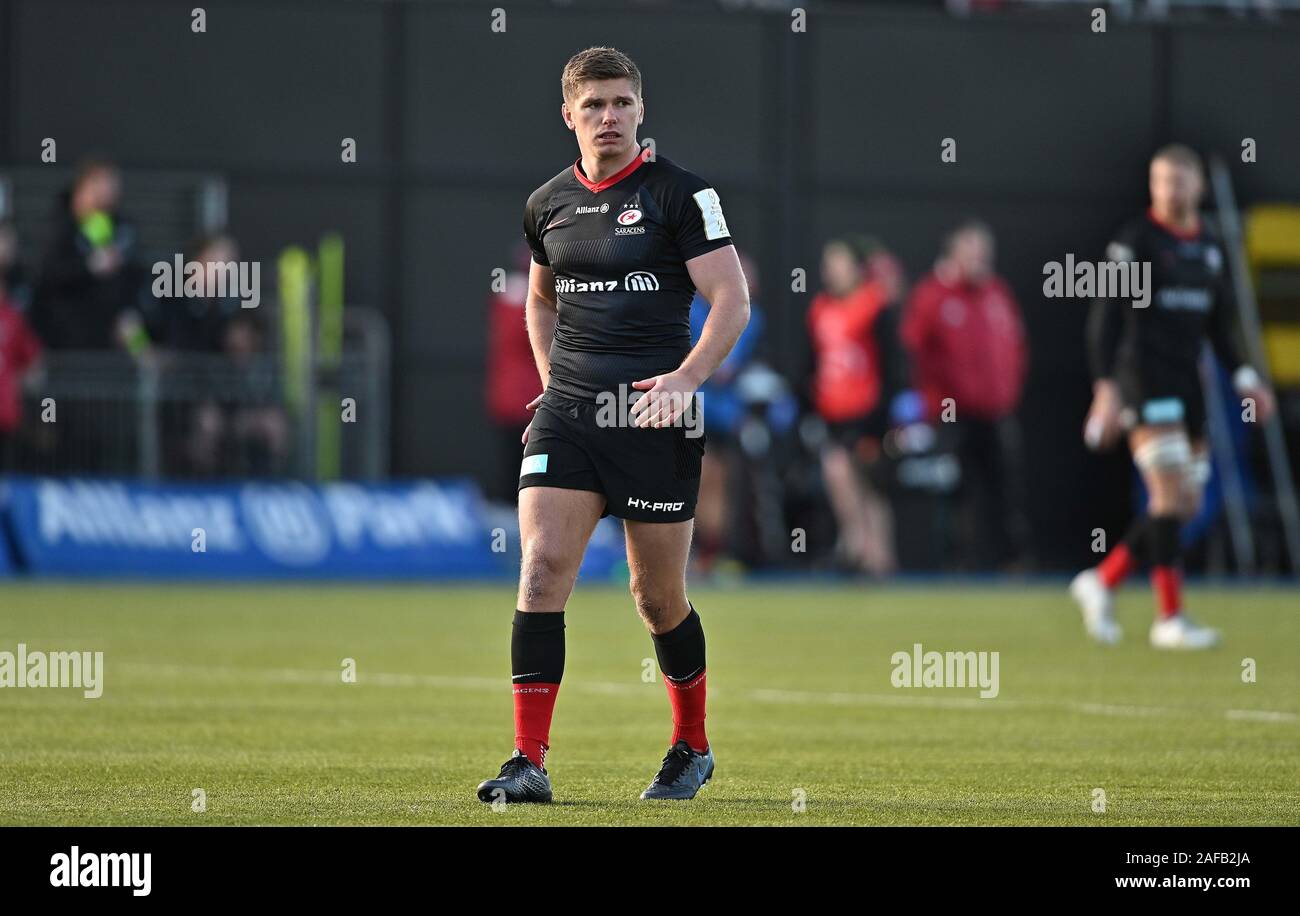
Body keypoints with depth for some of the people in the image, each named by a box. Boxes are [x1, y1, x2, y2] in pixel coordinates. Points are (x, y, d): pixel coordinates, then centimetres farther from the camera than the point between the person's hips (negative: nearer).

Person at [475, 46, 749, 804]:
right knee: (543, 570, -12)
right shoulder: (548, 205, 10)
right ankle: (531, 762, -14)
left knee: (658, 597, 5)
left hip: (654, 415, -4)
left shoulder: (679, 193, -4)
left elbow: (731, 300, -8)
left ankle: (694, 747, 28)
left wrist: (686, 378, -21)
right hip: (567, 415, 4)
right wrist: (552, 382, 15)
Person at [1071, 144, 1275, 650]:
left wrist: (1243, 376, 9)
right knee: (1171, 495, -13)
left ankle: (1102, 582, 18)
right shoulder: (1135, 239, -6)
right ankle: (1169, 617, -8)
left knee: (1186, 504, 5)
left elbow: (1219, 323, 22)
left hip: (1187, 382, 7)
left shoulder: (1210, 247, 14)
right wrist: (1106, 388, -18)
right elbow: (1105, 318, -10)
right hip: (1144, 381, -7)